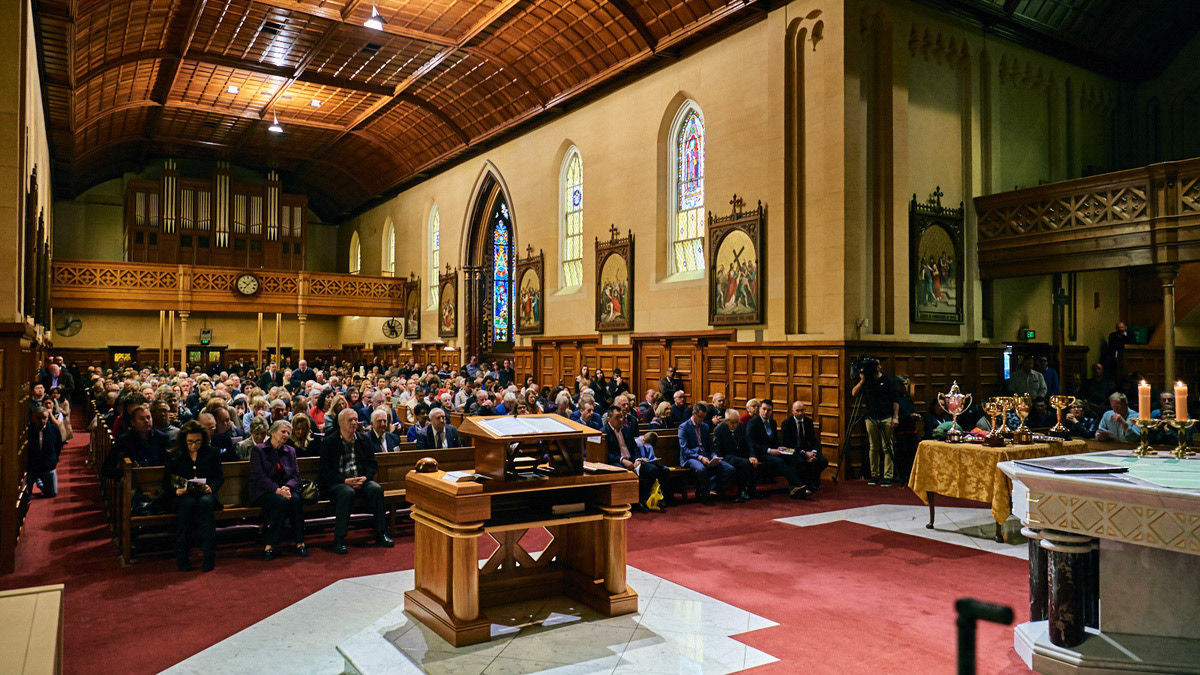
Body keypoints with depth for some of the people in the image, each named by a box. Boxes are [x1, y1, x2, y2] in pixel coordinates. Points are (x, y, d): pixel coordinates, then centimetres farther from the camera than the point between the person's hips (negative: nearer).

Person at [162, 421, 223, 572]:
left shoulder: (212, 453, 13)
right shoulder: (174, 456, 12)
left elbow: (219, 477, 8)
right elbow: (167, 481, 8)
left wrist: (211, 487, -13)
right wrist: (176, 490, -13)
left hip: (205, 494, 0)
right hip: (182, 496, 0)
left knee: (205, 502, -36)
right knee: (188, 503, -37)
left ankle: (209, 557, -37)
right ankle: (182, 557, -32)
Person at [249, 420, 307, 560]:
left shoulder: (290, 451, 16)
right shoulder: (259, 450, 2)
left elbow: (296, 475, 8)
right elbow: (258, 476, -10)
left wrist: (287, 487, -15)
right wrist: (277, 490, -22)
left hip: (284, 490, 4)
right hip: (263, 492, -3)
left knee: (296, 499, -30)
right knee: (281, 501, -34)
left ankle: (300, 543, -26)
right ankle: (270, 545, -28)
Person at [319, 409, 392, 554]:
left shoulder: (364, 439, 13)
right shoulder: (329, 442, 1)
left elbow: (373, 464, 12)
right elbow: (325, 471, -5)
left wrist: (365, 477, -9)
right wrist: (345, 481, -18)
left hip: (361, 480, 4)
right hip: (337, 482, -3)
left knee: (376, 489, -26)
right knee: (348, 493, -36)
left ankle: (381, 534, -18)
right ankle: (339, 539, -29)